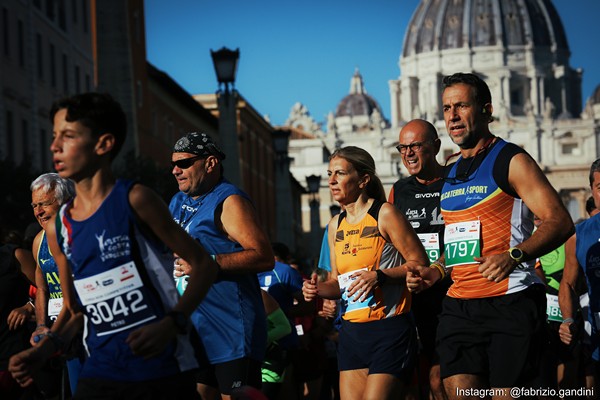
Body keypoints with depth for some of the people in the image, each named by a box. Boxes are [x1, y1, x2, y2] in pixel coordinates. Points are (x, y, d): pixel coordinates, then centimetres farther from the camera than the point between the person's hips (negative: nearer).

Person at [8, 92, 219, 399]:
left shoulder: (134, 201, -7)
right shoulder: (57, 227, 8)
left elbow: (203, 264, -4)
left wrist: (171, 324, -18)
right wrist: (45, 348, -2)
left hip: (162, 369, -4)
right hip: (101, 373, 4)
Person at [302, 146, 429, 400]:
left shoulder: (385, 214, -8)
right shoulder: (336, 225, 13)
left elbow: (420, 263, -9)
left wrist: (379, 276, -21)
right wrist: (318, 289, -1)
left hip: (390, 330, -7)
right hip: (351, 331, 7)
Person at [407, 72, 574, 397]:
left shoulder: (511, 161, -3)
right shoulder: (451, 174, 20)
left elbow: (560, 222, -12)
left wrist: (514, 256, -25)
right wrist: (435, 271, 12)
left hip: (510, 301, -6)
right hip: (459, 306, 7)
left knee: (506, 393, -9)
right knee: (458, 392, -3)